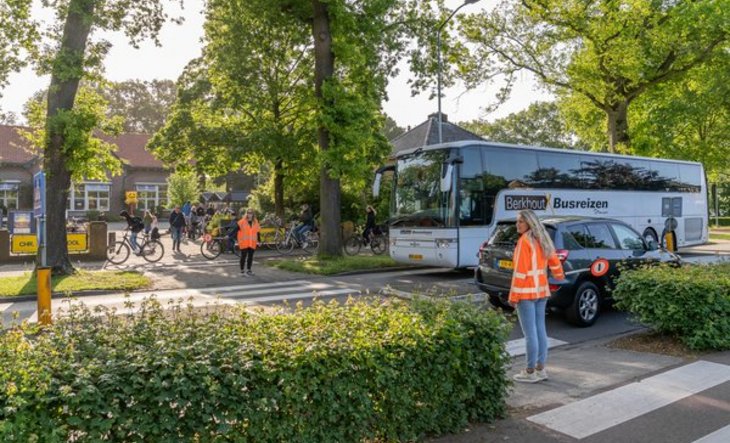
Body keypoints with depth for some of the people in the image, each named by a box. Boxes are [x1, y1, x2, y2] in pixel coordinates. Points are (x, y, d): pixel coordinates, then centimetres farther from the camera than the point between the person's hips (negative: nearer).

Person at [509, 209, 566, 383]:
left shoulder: (524, 241, -15)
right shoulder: (542, 239, 11)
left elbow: (520, 270, -18)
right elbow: (554, 261, 21)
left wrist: (514, 295, -15)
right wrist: (559, 275, 41)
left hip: (526, 291, -9)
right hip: (541, 290, 9)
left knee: (530, 333, -3)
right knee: (540, 329, 13)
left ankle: (530, 372, 4)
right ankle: (540, 369, 21)